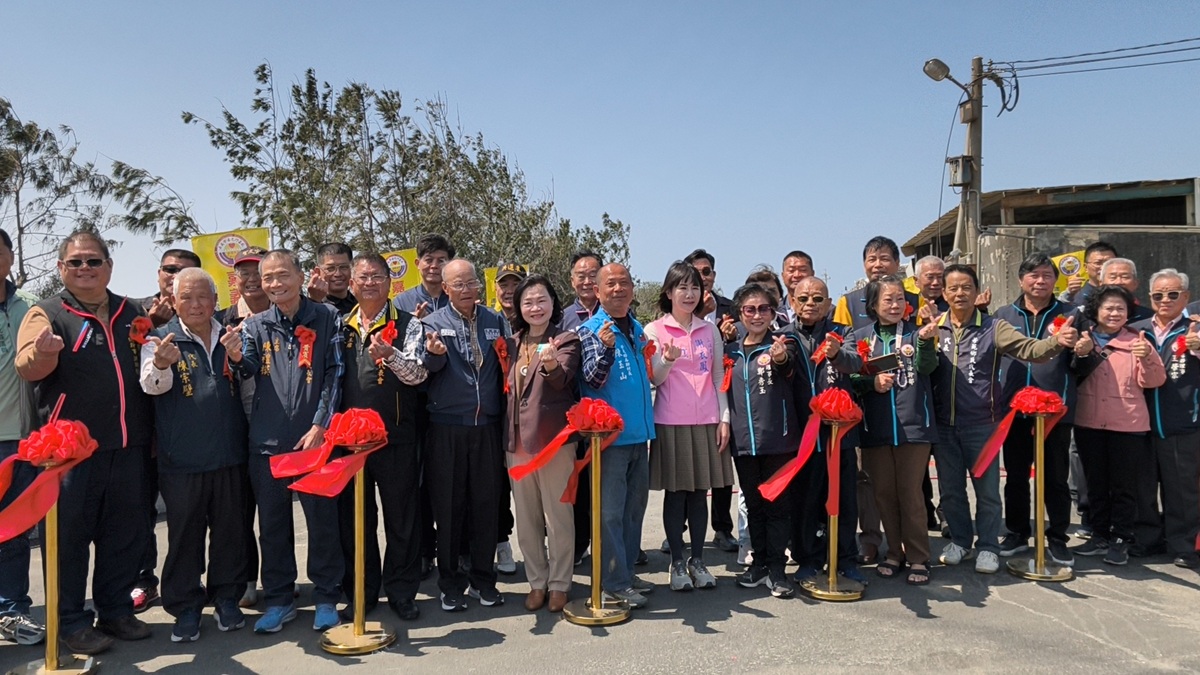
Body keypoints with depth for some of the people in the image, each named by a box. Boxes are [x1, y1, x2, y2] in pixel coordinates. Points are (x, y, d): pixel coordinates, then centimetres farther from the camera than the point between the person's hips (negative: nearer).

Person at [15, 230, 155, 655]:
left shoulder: (131, 314, 12)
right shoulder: (47, 313, -1)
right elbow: (27, 367, -16)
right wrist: (43, 351, -38)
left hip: (128, 446, 4)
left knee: (125, 532, 12)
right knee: (70, 535, 4)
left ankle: (116, 611, 26)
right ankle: (71, 621, 17)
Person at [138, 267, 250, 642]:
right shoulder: (161, 339, -1)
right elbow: (152, 385, -19)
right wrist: (160, 364, -41)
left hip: (229, 455, 3)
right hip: (181, 459, -3)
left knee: (230, 530, 11)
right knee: (184, 534, 6)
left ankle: (227, 598, 26)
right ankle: (185, 608, 19)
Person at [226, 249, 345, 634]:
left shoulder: (326, 319, 1)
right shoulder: (255, 326, 9)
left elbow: (335, 374, -3)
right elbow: (248, 369, -6)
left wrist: (320, 426, -10)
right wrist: (236, 356, -30)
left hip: (314, 439, -3)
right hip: (266, 442, 3)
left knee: (322, 520, 5)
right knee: (272, 523, 11)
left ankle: (326, 599, 19)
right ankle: (278, 600, 25)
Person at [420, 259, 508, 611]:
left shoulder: (494, 321, 9)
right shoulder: (434, 323, 0)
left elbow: (504, 370, 10)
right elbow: (430, 367, -16)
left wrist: (505, 419, 0)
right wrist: (434, 354, -37)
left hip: (487, 426, 2)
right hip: (447, 427, -2)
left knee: (486, 503, 8)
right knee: (448, 506, 5)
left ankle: (483, 578, 22)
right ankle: (450, 582, 18)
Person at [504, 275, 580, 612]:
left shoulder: (566, 340, -3)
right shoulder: (512, 343, 11)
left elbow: (562, 379, -22)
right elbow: (505, 387, 16)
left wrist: (551, 364, -43)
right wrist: (506, 438, 7)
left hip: (553, 436, -5)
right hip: (518, 439, 5)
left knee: (559, 515, 3)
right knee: (526, 518, 12)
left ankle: (559, 584, 17)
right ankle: (537, 581, 25)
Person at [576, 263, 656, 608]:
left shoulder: (637, 329, 12)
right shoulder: (590, 330, -8)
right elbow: (592, 380, -20)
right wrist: (605, 348, -33)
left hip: (638, 432, 7)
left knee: (635, 506, 14)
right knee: (610, 511, -2)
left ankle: (627, 570, 27)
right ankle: (615, 582, 8)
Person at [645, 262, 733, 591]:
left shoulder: (710, 330, 10)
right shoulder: (654, 330, 1)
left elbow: (719, 377, 11)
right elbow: (654, 379, -3)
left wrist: (724, 418, 4)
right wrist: (668, 359, -24)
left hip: (706, 421, 3)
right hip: (670, 422, -3)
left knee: (700, 492, 7)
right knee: (675, 493, 3)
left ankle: (697, 560, 18)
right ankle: (677, 562, 13)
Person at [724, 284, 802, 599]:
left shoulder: (783, 342, -4)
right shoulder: (731, 350, 10)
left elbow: (789, 363, -28)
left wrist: (781, 358, -50)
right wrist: (725, 427, 9)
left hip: (778, 439, -4)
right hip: (743, 440, 4)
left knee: (778, 503, 2)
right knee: (753, 504, 12)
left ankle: (776, 568, 11)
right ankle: (759, 563, 24)